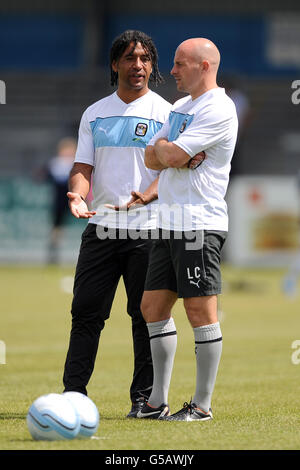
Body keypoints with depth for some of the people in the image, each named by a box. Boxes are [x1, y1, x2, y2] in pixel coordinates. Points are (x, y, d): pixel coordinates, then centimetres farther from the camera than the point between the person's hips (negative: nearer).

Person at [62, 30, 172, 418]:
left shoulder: (166, 113, 3)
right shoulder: (94, 114, 14)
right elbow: (83, 166, 11)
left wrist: (144, 197, -24)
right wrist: (77, 195, -12)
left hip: (148, 229, -3)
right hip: (101, 226, 3)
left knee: (146, 315, -2)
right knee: (86, 312, 0)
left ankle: (144, 397, 4)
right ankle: (73, 393, 4)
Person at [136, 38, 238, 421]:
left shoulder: (218, 110, -11)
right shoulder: (181, 107, 19)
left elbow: (171, 156, -18)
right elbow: (152, 159, 15)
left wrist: (165, 147, 2)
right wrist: (170, 153, -4)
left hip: (200, 224, -10)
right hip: (169, 224, 10)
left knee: (200, 311, -7)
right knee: (154, 306, 9)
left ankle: (202, 404, -2)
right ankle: (157, 401, 14)